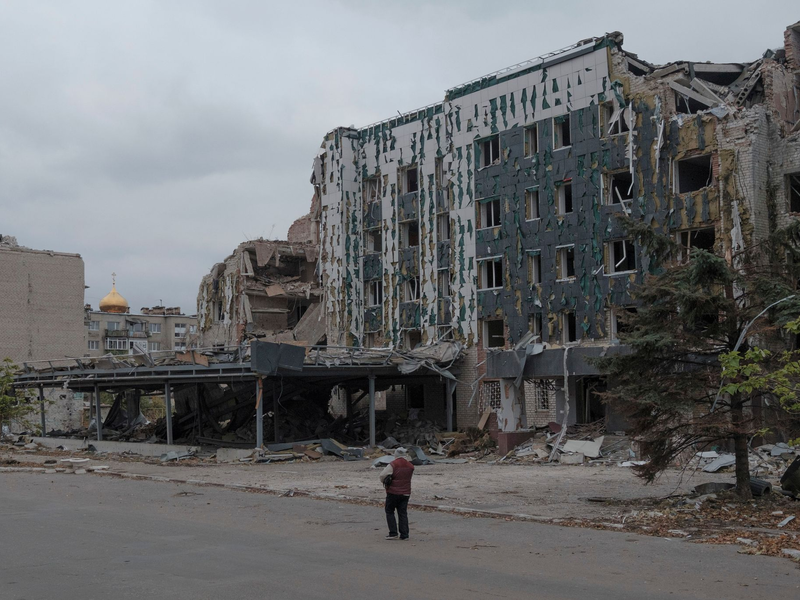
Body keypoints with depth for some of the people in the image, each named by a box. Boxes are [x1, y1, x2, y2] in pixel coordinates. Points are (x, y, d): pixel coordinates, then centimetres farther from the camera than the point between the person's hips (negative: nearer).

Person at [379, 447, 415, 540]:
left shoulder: (393, 464, -12)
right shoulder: (410, 466, 5)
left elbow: (382, 475, -18)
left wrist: (384, 482, 2)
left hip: (393, 492, -5)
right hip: (405, 493, 5)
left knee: (389, 512, 8)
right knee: (403, 513, 8)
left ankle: (393, 533, 1)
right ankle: (404, 535, 4)